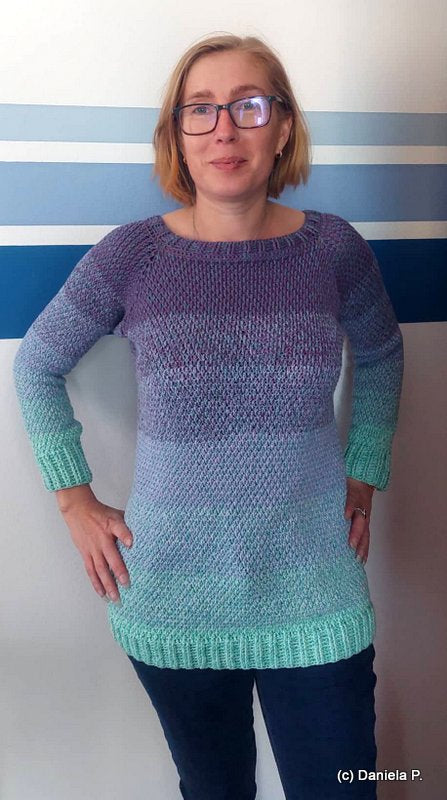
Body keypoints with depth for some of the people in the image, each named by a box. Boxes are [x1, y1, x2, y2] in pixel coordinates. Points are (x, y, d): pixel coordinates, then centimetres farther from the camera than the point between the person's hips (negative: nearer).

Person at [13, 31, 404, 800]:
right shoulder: (132, 255, -9)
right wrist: (75, 500, 1)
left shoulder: (333, 248, -4)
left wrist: (365, 477, 9)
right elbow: (36, 365, 5)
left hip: (314, 597, 1)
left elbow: (380, 356, 15)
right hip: (175, 598, -1)